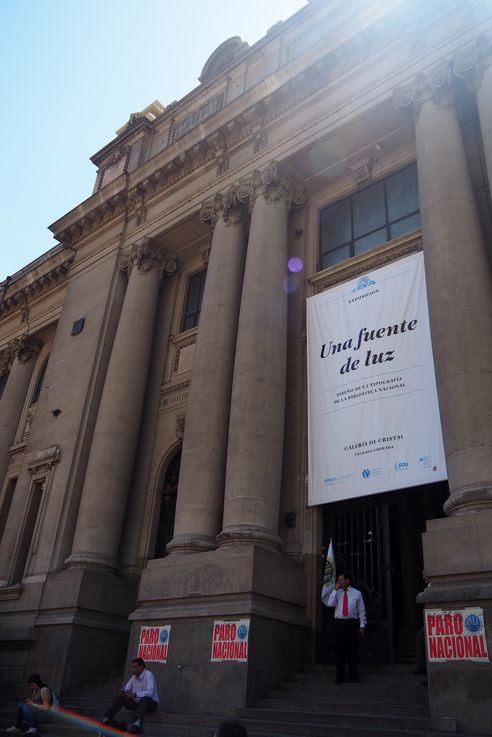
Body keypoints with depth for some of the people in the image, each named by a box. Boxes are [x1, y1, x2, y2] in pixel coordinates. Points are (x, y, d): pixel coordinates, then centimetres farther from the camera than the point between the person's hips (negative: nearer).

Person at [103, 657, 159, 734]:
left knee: (145, 698, -41)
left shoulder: (148, 675, -18)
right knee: (120, 698, -7)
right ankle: (107, 719, -12)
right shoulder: (134, 677, 6)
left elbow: (150, 692, -30)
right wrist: (123, 692, -17)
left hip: (150, 703, -7)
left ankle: (137, 723, -60)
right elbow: (126, 689, 8)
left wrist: (135, 694, -39)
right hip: (137, 703, 7)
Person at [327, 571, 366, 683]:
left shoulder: (357, 593, 7)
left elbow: (361, 611, 6)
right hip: (339, 623, 1)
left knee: (352, 650, 2)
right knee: (339, 650, 2)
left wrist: (362, 626, 0)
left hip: (352, 623, -1)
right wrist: (335, 589, -9)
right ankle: (340, 676, 12)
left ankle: (353, 676, 13)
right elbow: (330, 604, -8)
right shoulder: (337, 593, 10)